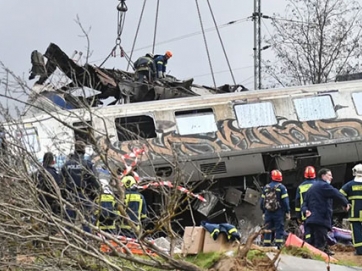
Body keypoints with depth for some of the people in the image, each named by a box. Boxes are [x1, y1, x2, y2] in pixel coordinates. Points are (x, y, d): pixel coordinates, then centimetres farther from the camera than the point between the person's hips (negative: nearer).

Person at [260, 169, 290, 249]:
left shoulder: (266, 187, 9)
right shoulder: (281, 187, -6)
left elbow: (262, 201, 12)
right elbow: (285, 201, -9)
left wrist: (263, 212, 20)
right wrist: (288, 212, -3)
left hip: (268, 212, 4)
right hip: (278, 212, -4)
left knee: (267, 230, 8)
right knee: (279, 229, -3)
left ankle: (266, 246, 7)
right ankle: (278, 246, -10)